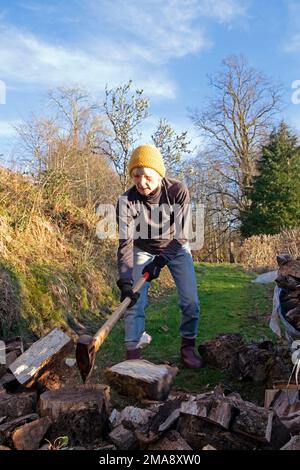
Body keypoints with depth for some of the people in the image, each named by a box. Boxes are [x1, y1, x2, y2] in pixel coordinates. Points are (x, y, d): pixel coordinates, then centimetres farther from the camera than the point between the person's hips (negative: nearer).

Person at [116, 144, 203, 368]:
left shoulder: (178, 191, -25)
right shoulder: (127, 200, -25)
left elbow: (181, 233, -22)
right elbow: (125, 242, -28)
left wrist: (161, 260, -31)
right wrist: (125, 280, -37)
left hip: (175, 249, 0)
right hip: (144, 250, 0)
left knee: (191, 301, -4)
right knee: (134, 302, -10)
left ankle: (188, 346, 18)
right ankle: (132, 354, 2)